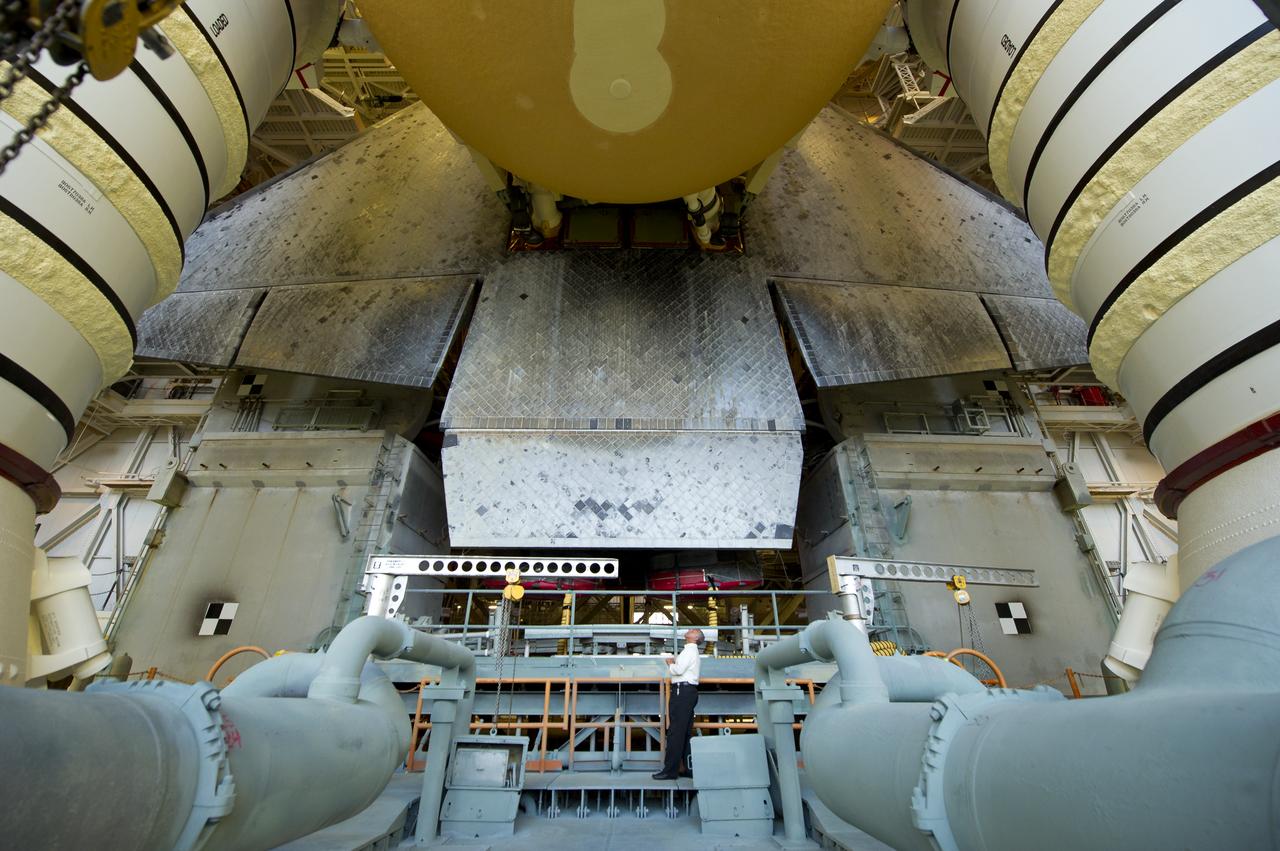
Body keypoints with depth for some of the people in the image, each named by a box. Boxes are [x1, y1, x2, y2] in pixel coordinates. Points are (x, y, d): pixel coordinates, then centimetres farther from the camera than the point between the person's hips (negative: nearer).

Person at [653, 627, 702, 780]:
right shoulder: (693, 652, 23)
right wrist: (673, 663, 6)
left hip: (682, 690, -10)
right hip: (689, 691, 10)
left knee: (675, 731, -8)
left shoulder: (689, 650, -9)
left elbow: (679, 669, -20)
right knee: (686, 732, 13)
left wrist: (670, 664, -2)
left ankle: (670, 770, -6)